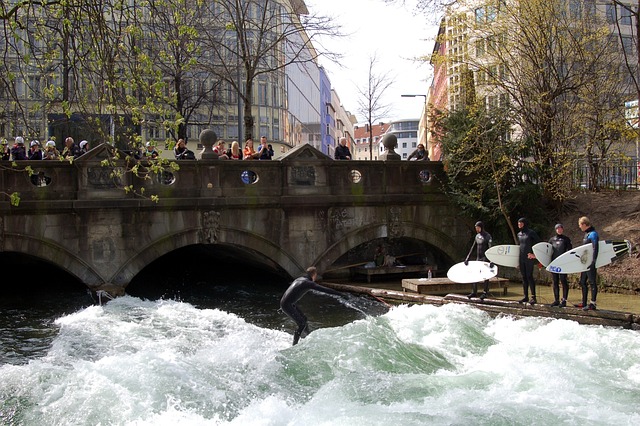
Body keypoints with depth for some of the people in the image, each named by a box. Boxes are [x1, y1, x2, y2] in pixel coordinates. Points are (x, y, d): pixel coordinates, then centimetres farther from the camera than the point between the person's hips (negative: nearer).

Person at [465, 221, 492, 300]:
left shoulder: (487, 236, -10)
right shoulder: (477, 236, 11)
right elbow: (473, 248, 14)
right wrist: (467, 258, 9)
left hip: (485, 258, -7)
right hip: (478, 258, 7)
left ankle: (485, 292, 3)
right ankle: (474, 292, 14)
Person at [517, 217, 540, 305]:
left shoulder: (531, 233, -6)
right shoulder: (519, 234, 14)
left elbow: (539, 243, -5)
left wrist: (535, 254, -12)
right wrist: (517, 261, 20)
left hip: (529, 258, -7)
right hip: (521, 258, 7)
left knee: (529, 276, -10)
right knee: (524, 277, 8)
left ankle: (533, 297, -7)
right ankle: (526, 296, 14)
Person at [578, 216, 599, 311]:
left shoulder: (593, 234, -13)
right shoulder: (587, 234, 16)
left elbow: (595, 248, -21)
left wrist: (593, 261, -27)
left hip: (590, 263, -10)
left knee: (592, 282, -7)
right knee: (582, 282, 13)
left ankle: (592, 304, -5)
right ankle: (584, 303, 21)